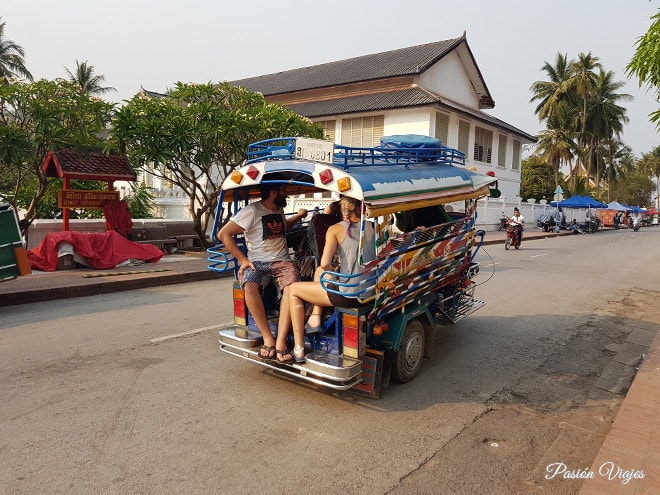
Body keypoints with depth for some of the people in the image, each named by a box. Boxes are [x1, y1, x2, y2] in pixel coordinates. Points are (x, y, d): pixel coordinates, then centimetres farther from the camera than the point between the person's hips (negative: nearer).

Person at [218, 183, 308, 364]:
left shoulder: (279, 210, 16)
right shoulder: (252, 211, -6)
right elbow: (224, 234, -8)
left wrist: (299, 216, 25)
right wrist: (242, 259, -11)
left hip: (282, 260, 4)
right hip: (256, 261, -4)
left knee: (291, 286, -31)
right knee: (250, 287, -37)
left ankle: (281, 341, -31)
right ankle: (268, 338, -25)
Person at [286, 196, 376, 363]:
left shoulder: (336, 229, -7)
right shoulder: (372, 227, 6)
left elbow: (325, 263, -17)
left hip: (349, 295, -6)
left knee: (293, 290, 14)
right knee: (319, 271, 29)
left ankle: (299, 349, 12)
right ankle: (315, 317, 28)